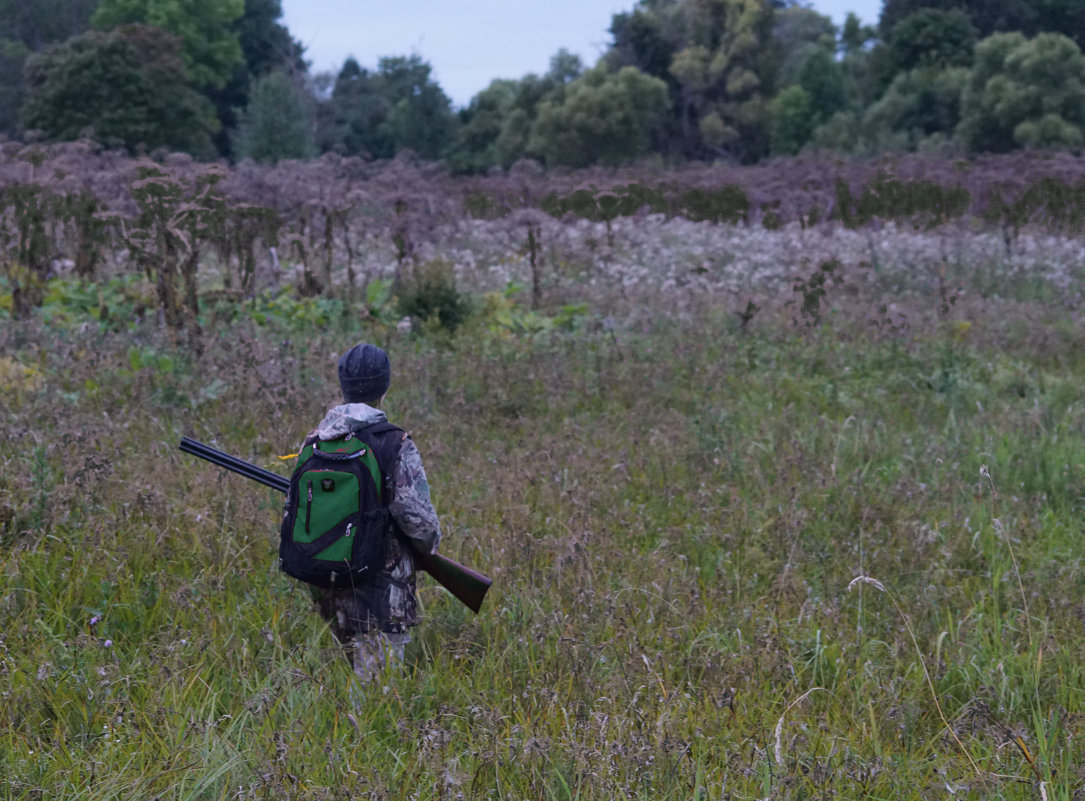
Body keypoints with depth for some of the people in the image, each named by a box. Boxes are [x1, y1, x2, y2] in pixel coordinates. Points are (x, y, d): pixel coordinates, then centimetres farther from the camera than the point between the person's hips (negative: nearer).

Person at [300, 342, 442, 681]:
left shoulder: (314, 442, 4)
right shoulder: (395, 447, -13)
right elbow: (417, 517, -15)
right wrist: (430, 544, 6)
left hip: (325, 584, 6)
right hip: (379, 588, -6)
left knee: (360, 670, 22)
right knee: (377, 681, -2)